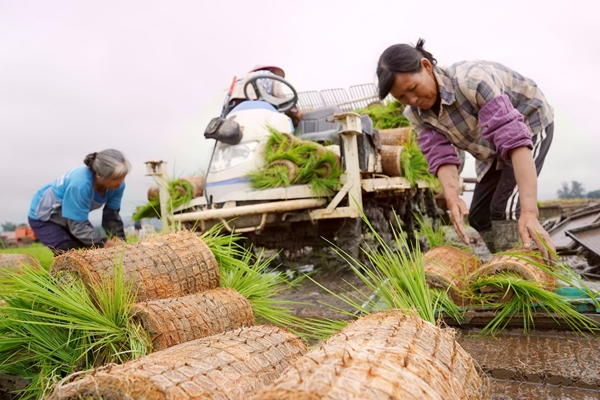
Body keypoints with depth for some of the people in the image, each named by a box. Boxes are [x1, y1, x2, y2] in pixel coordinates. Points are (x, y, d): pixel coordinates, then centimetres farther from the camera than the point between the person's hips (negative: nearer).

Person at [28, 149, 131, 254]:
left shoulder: (117, 184, -23)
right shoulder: (80, 184, -42)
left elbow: (112, 216, -14)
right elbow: (78, 226, -36)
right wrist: (103, 243, -42)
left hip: (75, 217, 6)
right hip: (44, 217, -6)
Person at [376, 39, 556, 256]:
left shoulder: (471, 80, -37)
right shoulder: (415, 114, -17)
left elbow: (515, 139, -45)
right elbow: (441, 156, -25)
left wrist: (529, 212, -53)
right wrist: (452, 197, -47)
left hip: (530, 124, -6)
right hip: (492, 150, 7)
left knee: (505, 209, -19)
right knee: (479, 215, 5)